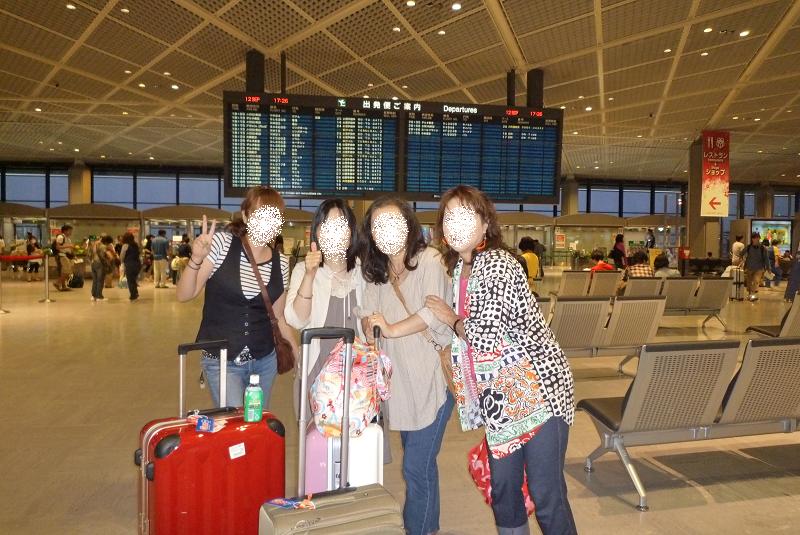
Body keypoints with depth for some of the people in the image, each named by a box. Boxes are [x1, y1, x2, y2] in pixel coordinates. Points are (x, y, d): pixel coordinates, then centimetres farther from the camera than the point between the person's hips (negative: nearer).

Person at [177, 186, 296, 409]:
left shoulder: (280, 264, 0)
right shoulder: (222, 243, -12)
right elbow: (184, 295, -11)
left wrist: (300, 355, 6)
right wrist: (196, 259, -27)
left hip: (265, 361, 4)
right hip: (221, 362, -4)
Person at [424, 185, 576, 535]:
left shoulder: (498, 264, -16)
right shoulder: (458, 268, 10)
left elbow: (485, 335, -22)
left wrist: (450, 319, -6)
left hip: (538, 392, -8)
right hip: (501, 397, 8)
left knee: (546, 493, -2)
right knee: (502, 489, 15)